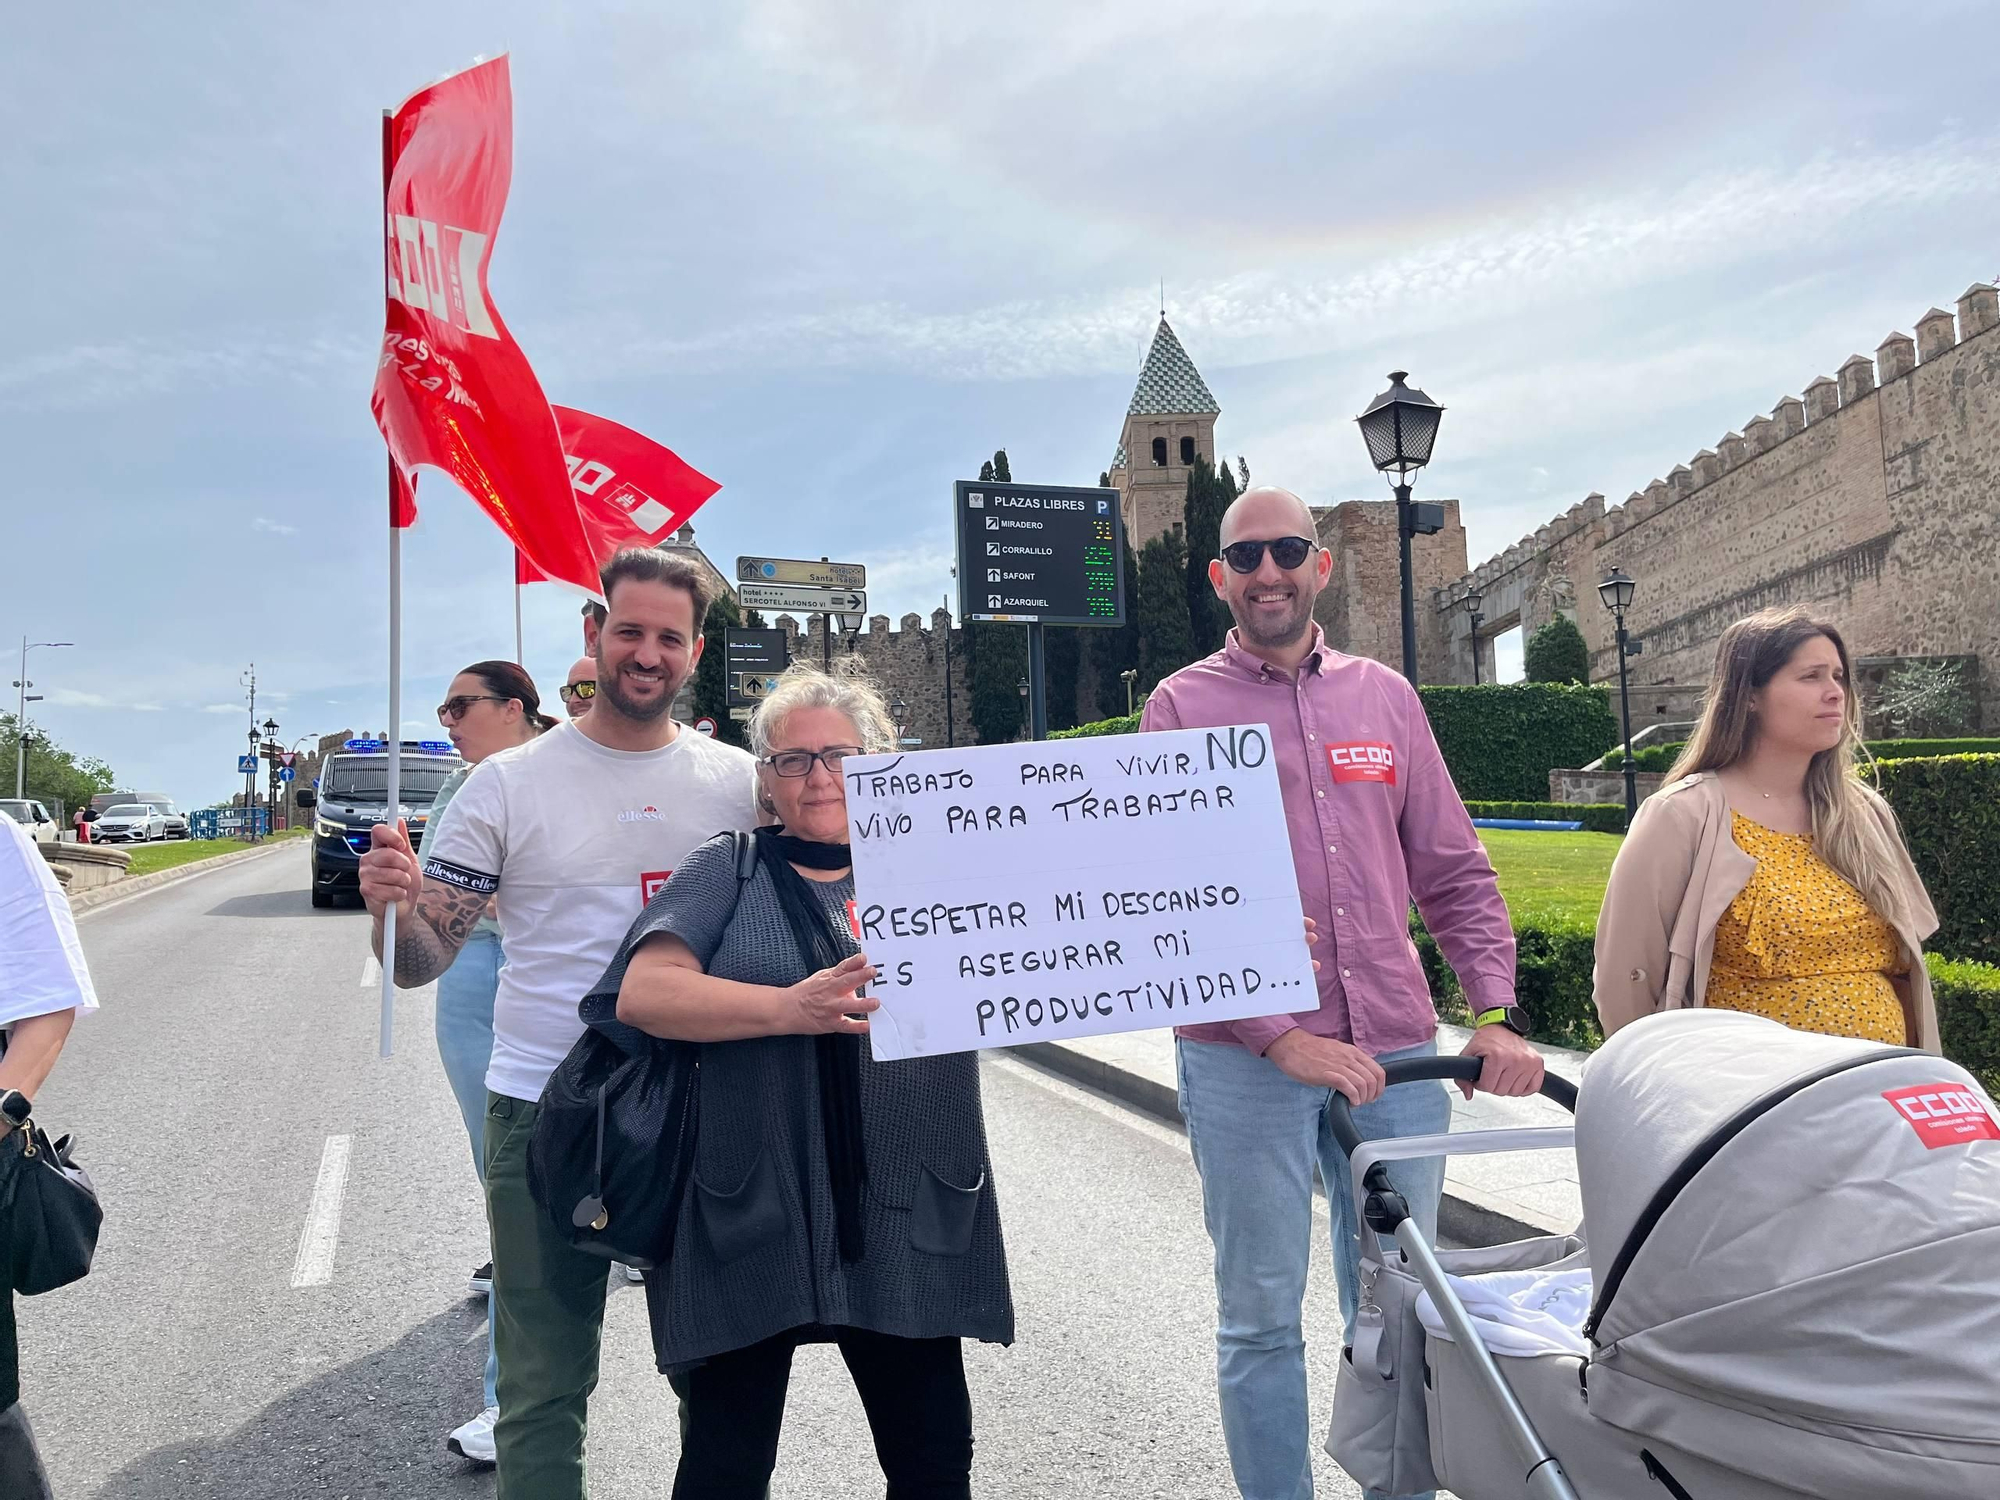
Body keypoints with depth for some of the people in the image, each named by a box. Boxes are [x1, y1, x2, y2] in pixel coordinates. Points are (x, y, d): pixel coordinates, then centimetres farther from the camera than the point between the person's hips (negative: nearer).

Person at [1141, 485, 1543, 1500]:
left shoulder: (1386, 696, 11)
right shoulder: (1182, 706, 1)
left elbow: (1454, 875, 12)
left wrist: (1495, 1013, -1)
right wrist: (1280, 1036, -17)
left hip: (1396, 1050, 3)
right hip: (1245, 1057, -3)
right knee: (1262, 1320, 7)